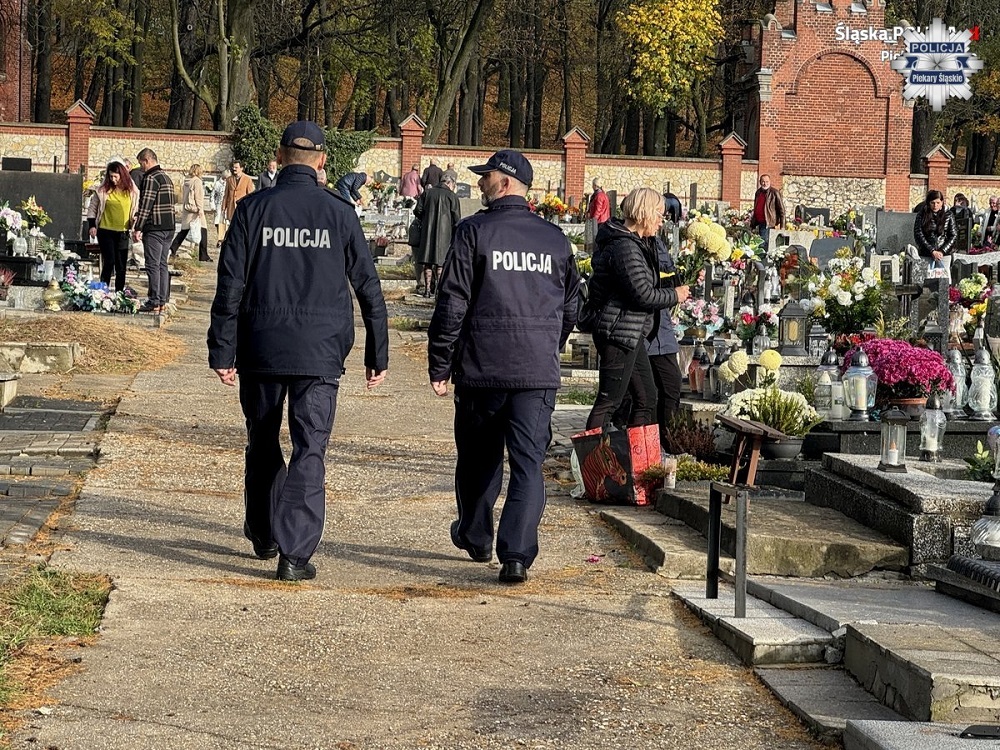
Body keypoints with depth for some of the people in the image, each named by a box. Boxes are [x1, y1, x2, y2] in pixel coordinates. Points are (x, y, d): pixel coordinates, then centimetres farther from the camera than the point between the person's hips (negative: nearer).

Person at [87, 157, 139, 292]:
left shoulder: (132, 191, 3)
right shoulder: (103, 190, -2)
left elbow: (136, 210, 13)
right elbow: (92, 208, 7)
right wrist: (92, 226, -1)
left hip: (123, 233, 2)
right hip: (106, 231, -2)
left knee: (121, 266, 7)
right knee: (109, 262, -10)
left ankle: (119, 293, 15)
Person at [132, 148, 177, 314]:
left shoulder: (151, 178, -12)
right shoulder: (166, 177, 17)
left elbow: (145, 205, -17)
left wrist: (138, 228, -15)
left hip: (154, 228, -9)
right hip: (169, 227, 9)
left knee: (153, 265, -6)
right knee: (163, 265, 11)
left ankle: (154, 303, -7)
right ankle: (163, 300, 12)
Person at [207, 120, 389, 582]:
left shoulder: (253, 209, -2)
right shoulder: (339, 213, 0)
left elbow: (230, 286, -4)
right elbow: (368, 288, 3)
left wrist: (222, 352, 0)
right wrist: (377, 355, 10)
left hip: (261, 349, 1)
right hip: (320, 352, -1)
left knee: (263, 444, 19)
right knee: (309, 450, -1)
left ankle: (263, 534, 33)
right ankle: (294, 553, -9)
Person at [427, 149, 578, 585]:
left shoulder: (474, 233, -6)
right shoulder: (554, 238, 8)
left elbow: (452, 305, -8)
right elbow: (570, 307, 17)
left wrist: (439, 366, -2)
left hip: (481, 368, -2)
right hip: (539, 372, 2)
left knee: (479, 456, 16)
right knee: (529, 463, -2)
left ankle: (475, 537, 34)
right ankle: (516, 554, -13)